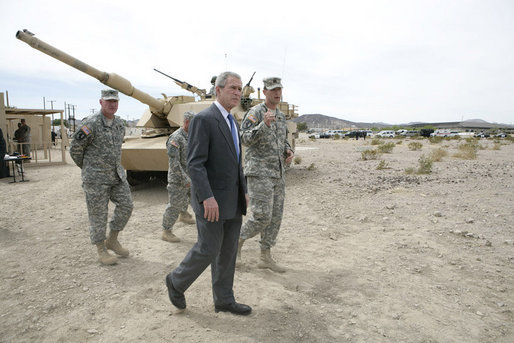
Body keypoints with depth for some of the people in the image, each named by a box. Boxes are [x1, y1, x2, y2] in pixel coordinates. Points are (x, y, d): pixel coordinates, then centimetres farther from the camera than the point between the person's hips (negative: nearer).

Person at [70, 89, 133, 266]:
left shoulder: (119, 124, 8)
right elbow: (75, 148, -7)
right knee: (98, 214, 2)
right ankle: (101, 251, 15)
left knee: (126, 205, 4)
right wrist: (87, 168, 6)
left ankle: (112, 240, 22)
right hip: (96, 178, -7)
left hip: (117, 174, 7)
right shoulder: (91, 124, -14)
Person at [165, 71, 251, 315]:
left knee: (228, 250, 12)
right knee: (208, 249, 0)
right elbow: (195, 163, -20)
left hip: (232, 200, 8)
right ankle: (177, 282, 27)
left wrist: (244, 192, 17)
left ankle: (224, 300, 25)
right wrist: (207, 197, -26)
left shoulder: (231, 122, 15)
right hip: (211, 199, -8)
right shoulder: (203, 119, -13)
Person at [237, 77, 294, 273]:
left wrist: (289, 152, 4)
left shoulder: (281, 116, 16)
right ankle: (237, 242, 12)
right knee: (262, 217, -13)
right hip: (259, 171, -8)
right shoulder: (255, 112, -7)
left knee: (275, 217, 7)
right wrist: (264, 124, -33)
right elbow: (245, 139, -19)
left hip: (278, 173, 8)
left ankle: (265, 257, 18)